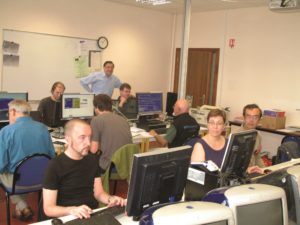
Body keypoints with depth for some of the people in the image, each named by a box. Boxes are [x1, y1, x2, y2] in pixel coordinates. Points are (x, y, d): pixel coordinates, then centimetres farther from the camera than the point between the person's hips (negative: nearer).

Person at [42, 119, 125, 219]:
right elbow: (48, 208, -11)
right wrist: (72, 210, -28)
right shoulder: (55, 166, -11)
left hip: (93, 214, 5)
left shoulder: (93, 159, 6)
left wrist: (110, 199, -9)